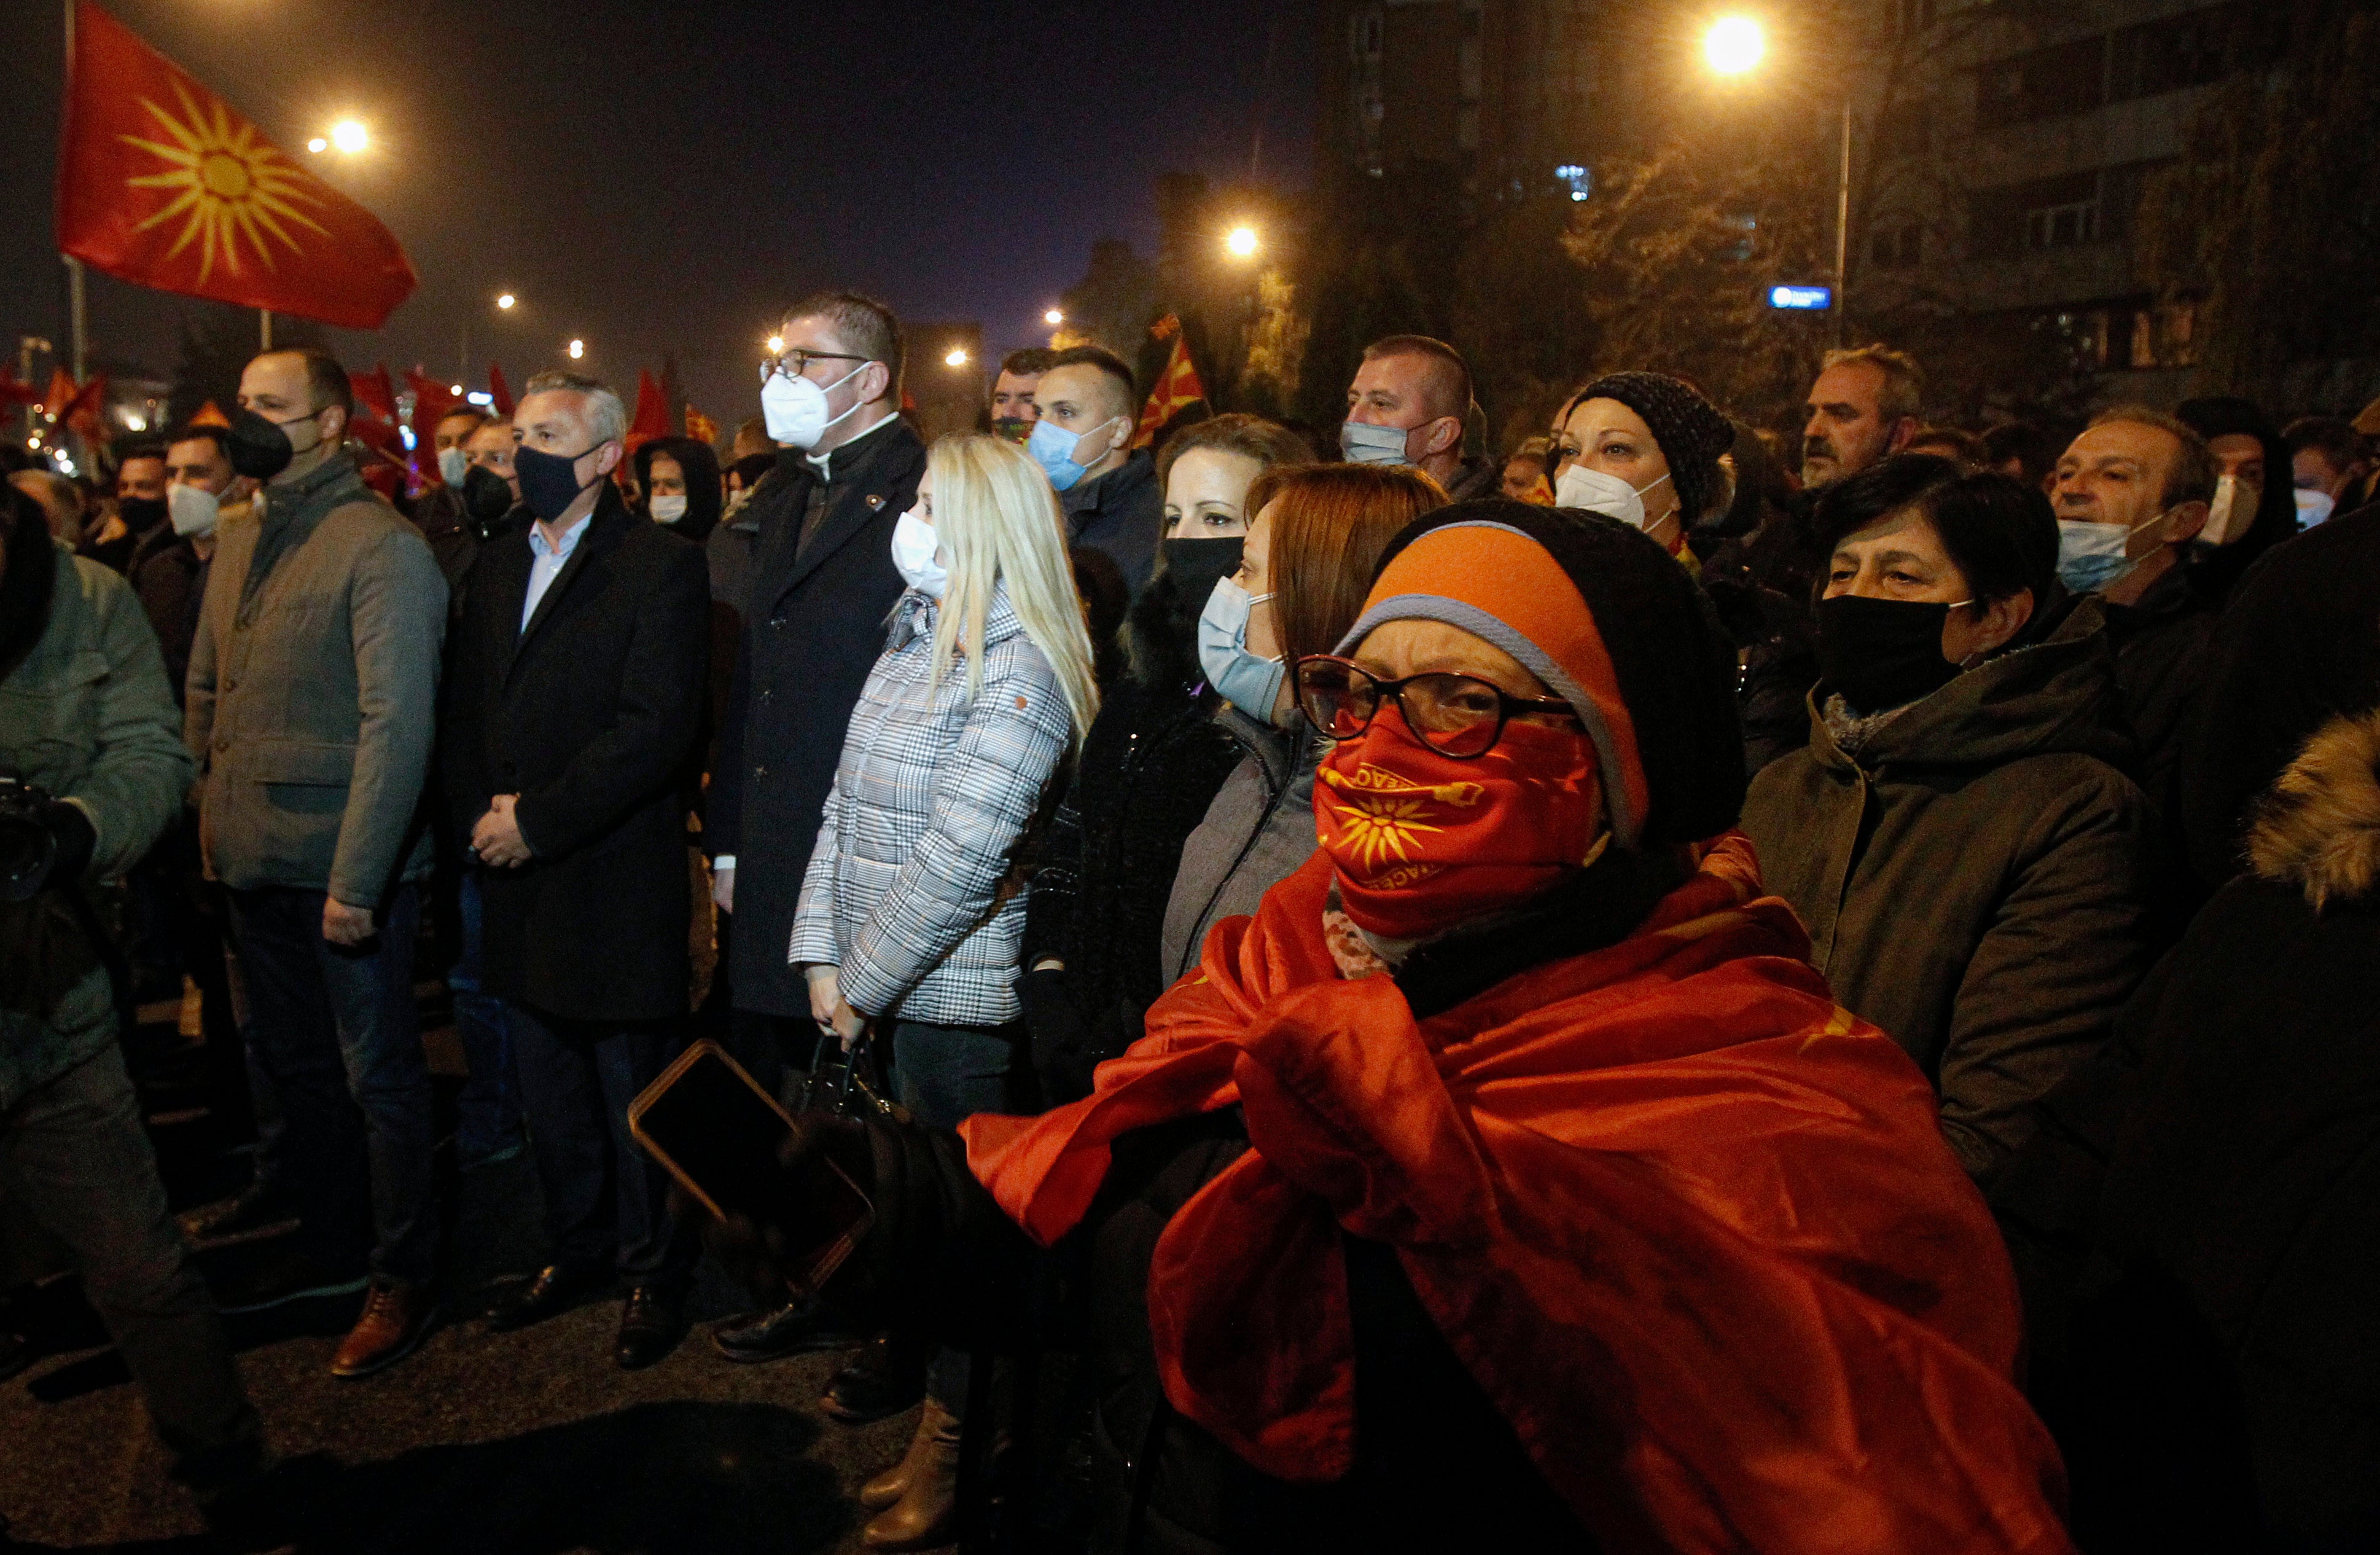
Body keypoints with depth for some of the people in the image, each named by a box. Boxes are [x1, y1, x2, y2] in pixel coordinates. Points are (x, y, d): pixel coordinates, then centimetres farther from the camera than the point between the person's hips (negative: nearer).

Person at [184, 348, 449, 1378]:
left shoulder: (383, 547, -13)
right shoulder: (238, 543, 11)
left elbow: (398, 723, -18)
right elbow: (206, 693, 18)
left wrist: (357, 878, -21)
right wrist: (210, 812, 8)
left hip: (346, 868, -7)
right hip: (254, 864, 8)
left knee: (378, 1075, 4)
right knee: (295, 1063, 19)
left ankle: (402, 1281, 18)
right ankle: (330, 1245, 36)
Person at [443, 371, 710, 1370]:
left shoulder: (661, 567, -10)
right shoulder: (498, 567, 14)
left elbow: (657, 728, -18)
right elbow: (464, 712, 16)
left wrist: (536, 821, -17)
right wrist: (478, 815, 0)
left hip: (618, 885, -7)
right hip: (519, 887, 7)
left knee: (634, 1094, 5)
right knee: (549, 1096, 17)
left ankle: (653, 1273, 22)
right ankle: (579, 1249, 35)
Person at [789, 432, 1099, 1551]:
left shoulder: (1021, 670, -17)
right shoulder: (912, 639, 9)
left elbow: (960, 857, -21)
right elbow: (849, 802, 8)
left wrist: (867, 984, -13)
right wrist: (822, 953, 1)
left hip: (957, 998, -7)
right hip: (885, 994, 7)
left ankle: (949, 1443, 24)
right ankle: (900, 1362, 37)